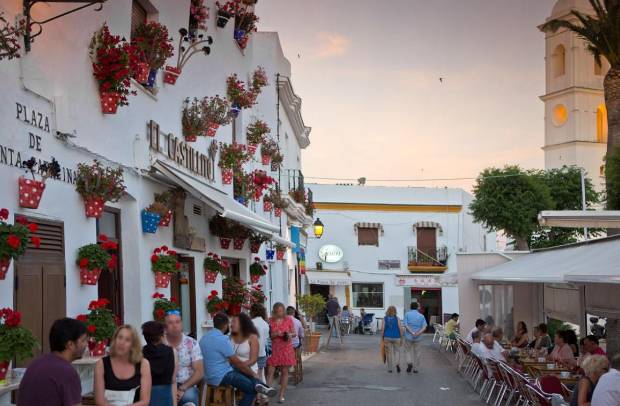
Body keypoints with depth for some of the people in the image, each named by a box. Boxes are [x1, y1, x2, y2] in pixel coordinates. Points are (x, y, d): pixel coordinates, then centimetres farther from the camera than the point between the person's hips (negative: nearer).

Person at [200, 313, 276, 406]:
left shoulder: (204, 337, 6)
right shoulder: (222, 339, -21)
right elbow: (237, 362, -15)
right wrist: (253, 374, 1)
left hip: (209, 375, 9)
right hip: (221, 377, -9)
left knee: (244, 370, 18)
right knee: (252, 389, 2)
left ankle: (257, 384, -2)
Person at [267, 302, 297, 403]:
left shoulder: (288, 319, 3)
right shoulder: (270, 321, 1)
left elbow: (294, 333, 9)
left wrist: (290, 335, -13)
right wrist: (275, 334, -15)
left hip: (286, 348, 1)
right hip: (274, 348, -1)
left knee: (284, 372, 4)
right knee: (270, 371, -7)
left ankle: (281, 395, 12)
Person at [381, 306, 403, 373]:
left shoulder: (385, 319, -1)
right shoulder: (397, 319, -2)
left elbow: (382, 329, -5)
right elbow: (400, 329, -5)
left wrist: (382, 338, 2)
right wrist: (401, 339, 3)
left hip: (387, 338, 0)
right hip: (396, 337, 0)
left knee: (389, 353, 8)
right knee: (397, 351, 14)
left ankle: (389, 369, 10)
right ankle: (398, 364, -11)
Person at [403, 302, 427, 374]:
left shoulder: (407, 314, -1)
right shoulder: (421, 316, 3)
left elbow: (405, 325, -12)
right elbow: (424, 327, -7)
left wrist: (412, 333, -18)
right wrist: (418, 333, -18)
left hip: (408, 337, -1)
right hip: (418, 338, 1)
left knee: (408, 351, 14)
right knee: (416, 353, 13)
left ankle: (409, 363, -10)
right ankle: (415, 368, 16)